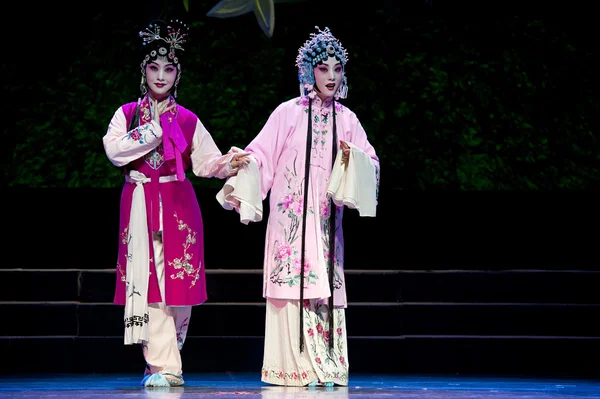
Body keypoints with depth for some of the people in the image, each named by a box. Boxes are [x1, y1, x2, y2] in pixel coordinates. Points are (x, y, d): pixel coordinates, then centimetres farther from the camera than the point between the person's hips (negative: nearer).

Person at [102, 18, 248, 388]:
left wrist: (231, 164, -14)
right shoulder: (127, 114, 9)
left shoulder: (187, 120, 11)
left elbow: (206, 162, 6)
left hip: (177, 205, 1)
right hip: (139, 204, 0)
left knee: (175, 280, -4)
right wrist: (154, 130, -8)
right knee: (146, 280, -7)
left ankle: (161, 362, 9)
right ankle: (165, 366, -6)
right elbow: (114, 150, -8)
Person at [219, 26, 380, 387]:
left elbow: (371, 161, 9)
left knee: (326, 287, 0)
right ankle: (292, 366, -5)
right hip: (291, 216, -3)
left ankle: (326, 366, 3)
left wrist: (353, 159, -11)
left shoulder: (346, 119, 10)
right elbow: (261, 154, -4)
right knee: (292, 286, -8)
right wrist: (241, 173, -20)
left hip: (326, 219, 3)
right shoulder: (288, 113, 1)